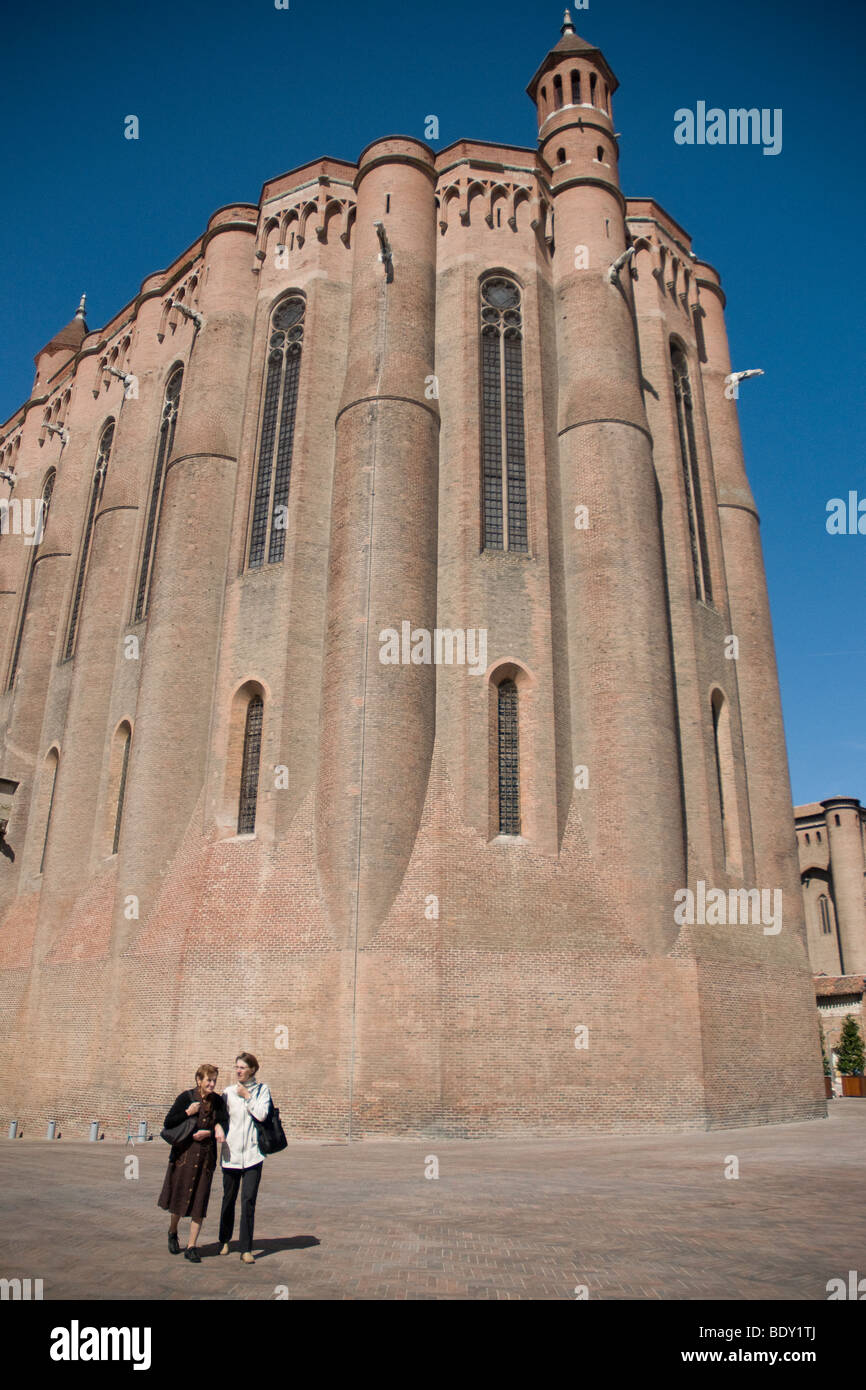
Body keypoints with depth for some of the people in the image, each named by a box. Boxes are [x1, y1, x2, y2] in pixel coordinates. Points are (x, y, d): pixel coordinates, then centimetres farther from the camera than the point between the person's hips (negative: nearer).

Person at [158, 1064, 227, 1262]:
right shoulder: (186, 1097, -8)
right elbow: (168, 1123, -7)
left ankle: (191, 1247, 12)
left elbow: (224, 1125, 1)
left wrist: (209, 1132, -17)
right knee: (180, 1196, 9)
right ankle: (173, 1232, 38)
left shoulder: (218, 1101, 1)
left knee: (200, 1200, 1)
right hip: (184, 1154, -2)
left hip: (206, 1156, 2)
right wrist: (188, 1112, -19)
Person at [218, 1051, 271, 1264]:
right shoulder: (228, 1092, 7)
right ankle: (224, 1240, 33)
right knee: (228, 1198, 12)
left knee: (248, 1200, -5)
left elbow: (262, 1114, -9)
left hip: (252, 1153, -2)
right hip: (231, 1151, 2)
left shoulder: (262, 1089, 3)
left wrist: (247, 1096, -6)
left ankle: (246, 1249, 5)